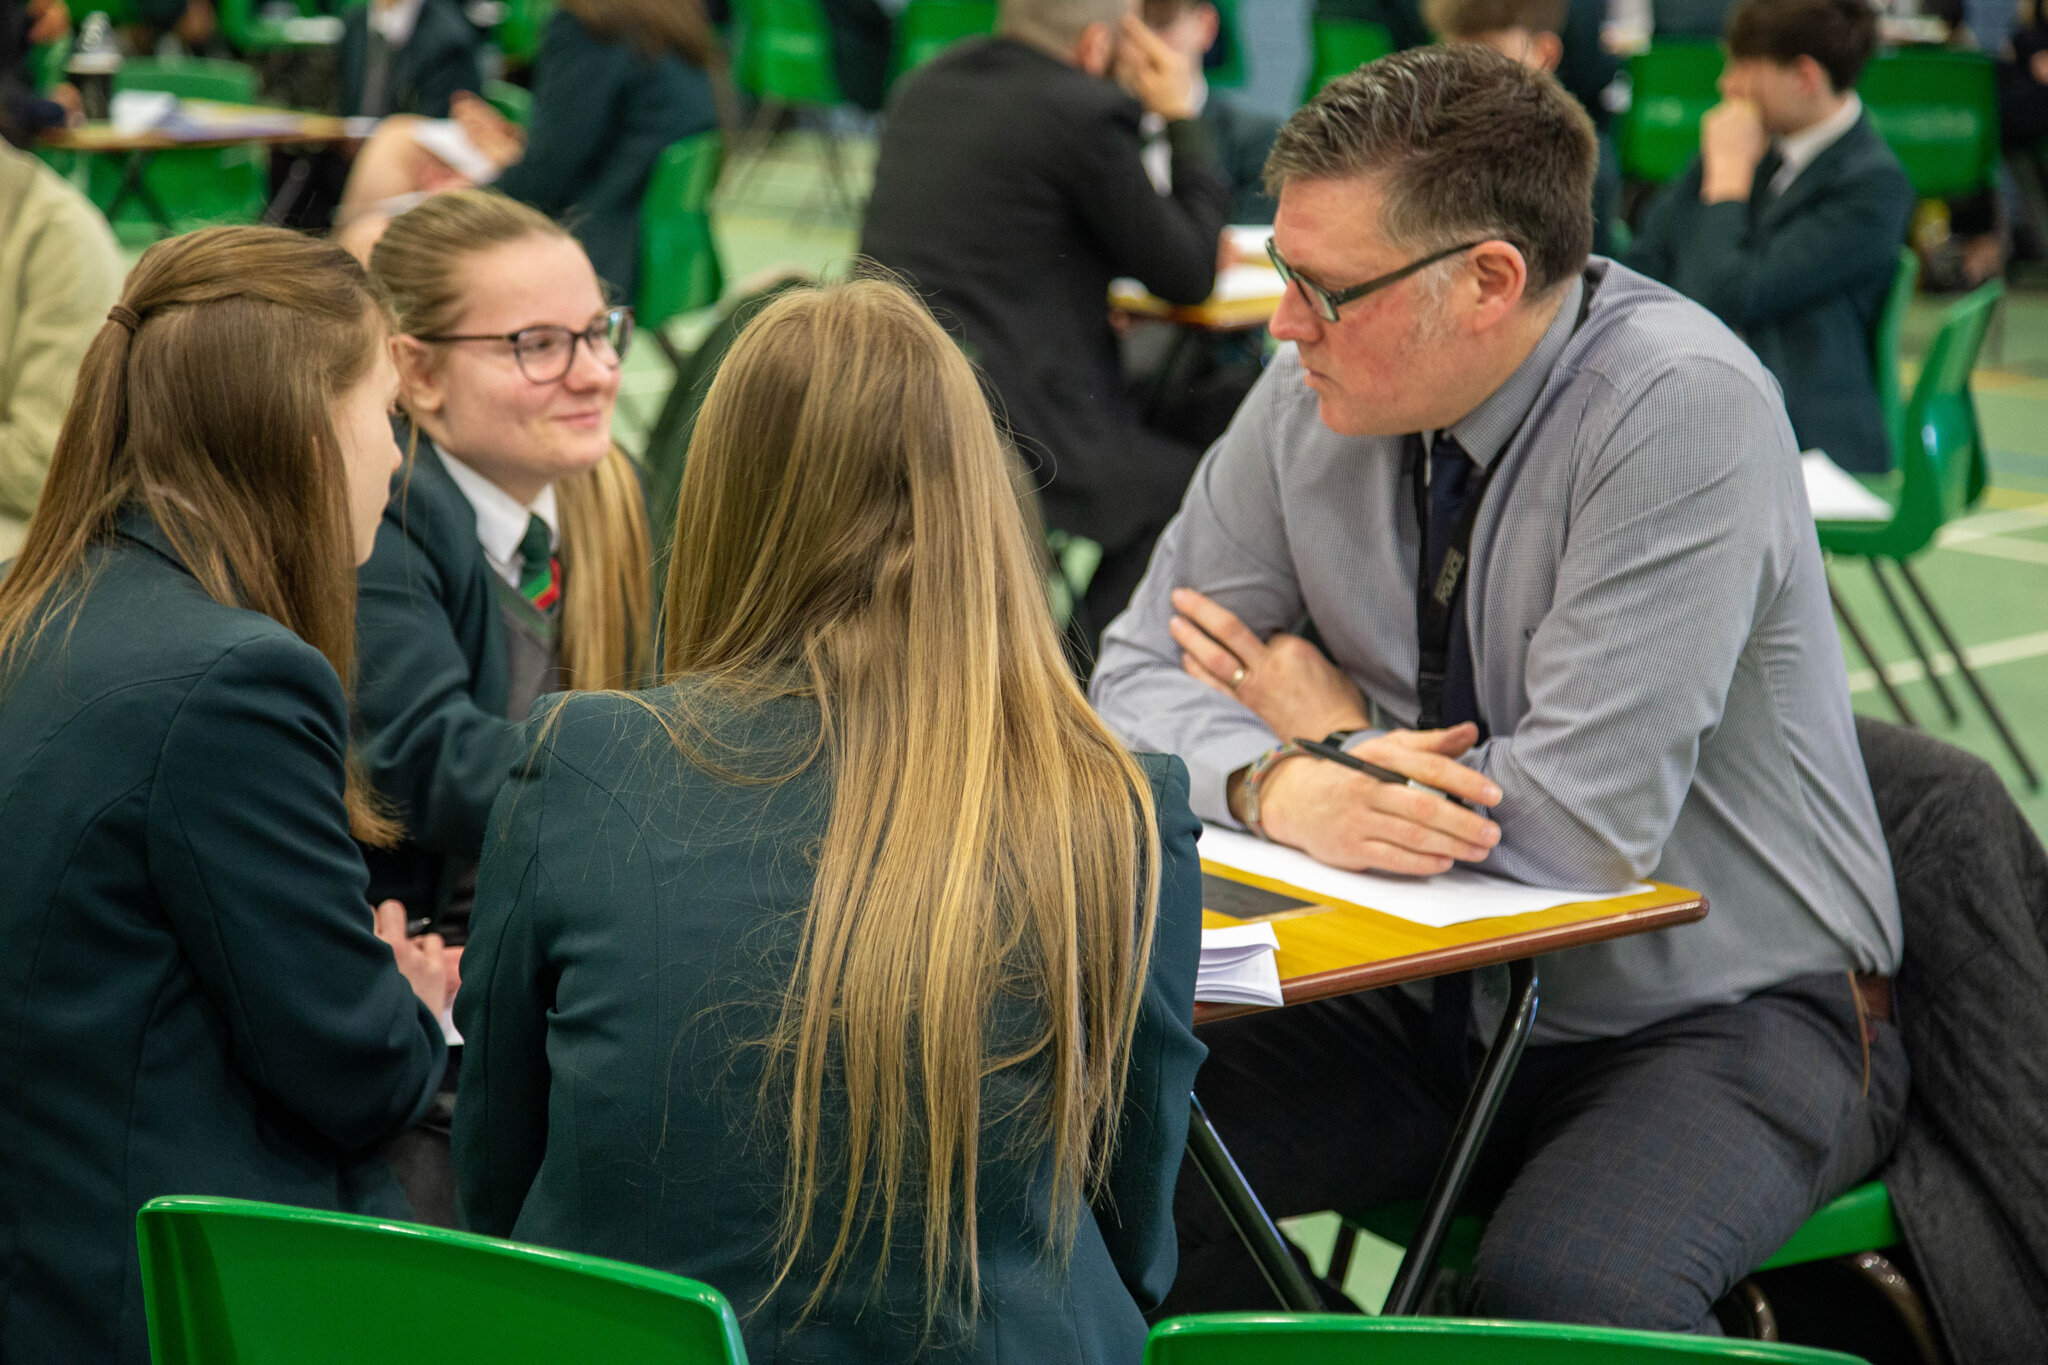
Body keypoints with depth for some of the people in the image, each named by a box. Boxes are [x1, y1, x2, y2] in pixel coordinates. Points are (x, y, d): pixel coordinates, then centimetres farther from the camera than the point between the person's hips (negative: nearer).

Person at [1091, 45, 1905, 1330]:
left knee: (1558, 1291, -34)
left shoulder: (1682, 407, -22)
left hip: (1721, 1020, -5)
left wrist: (1338, 734, -10)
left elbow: (1589, 826, -26)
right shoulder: (1319, 394, -4)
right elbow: (1141, 671, 1)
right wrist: (1287, 789, -21)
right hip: (1434, 996, 6)